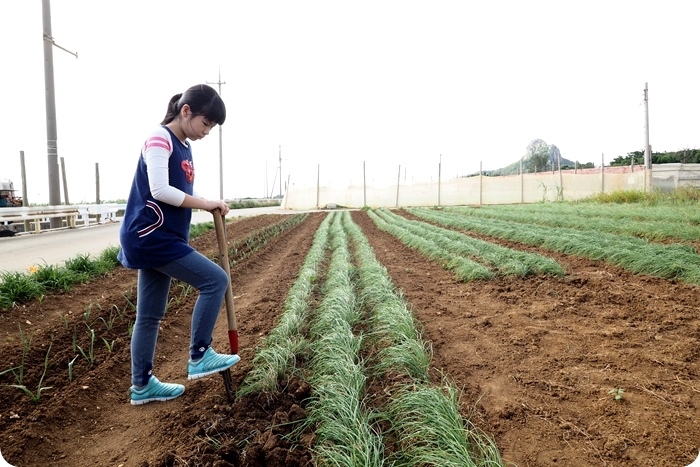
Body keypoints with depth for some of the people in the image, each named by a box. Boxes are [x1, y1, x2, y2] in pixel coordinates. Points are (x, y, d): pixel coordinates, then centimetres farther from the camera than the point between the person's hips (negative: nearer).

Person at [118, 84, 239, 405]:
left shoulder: (183, 146, 16)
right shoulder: (160, 139, -12)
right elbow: (160, 190, -21)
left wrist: (208, 206, -4)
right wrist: (206, 204, -14)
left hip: (158, 238, 9)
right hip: (151, 236, -9)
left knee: (150, 316, 13)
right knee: (215, 280, -9)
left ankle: (142, 386, 25)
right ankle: (199, 356, 2)